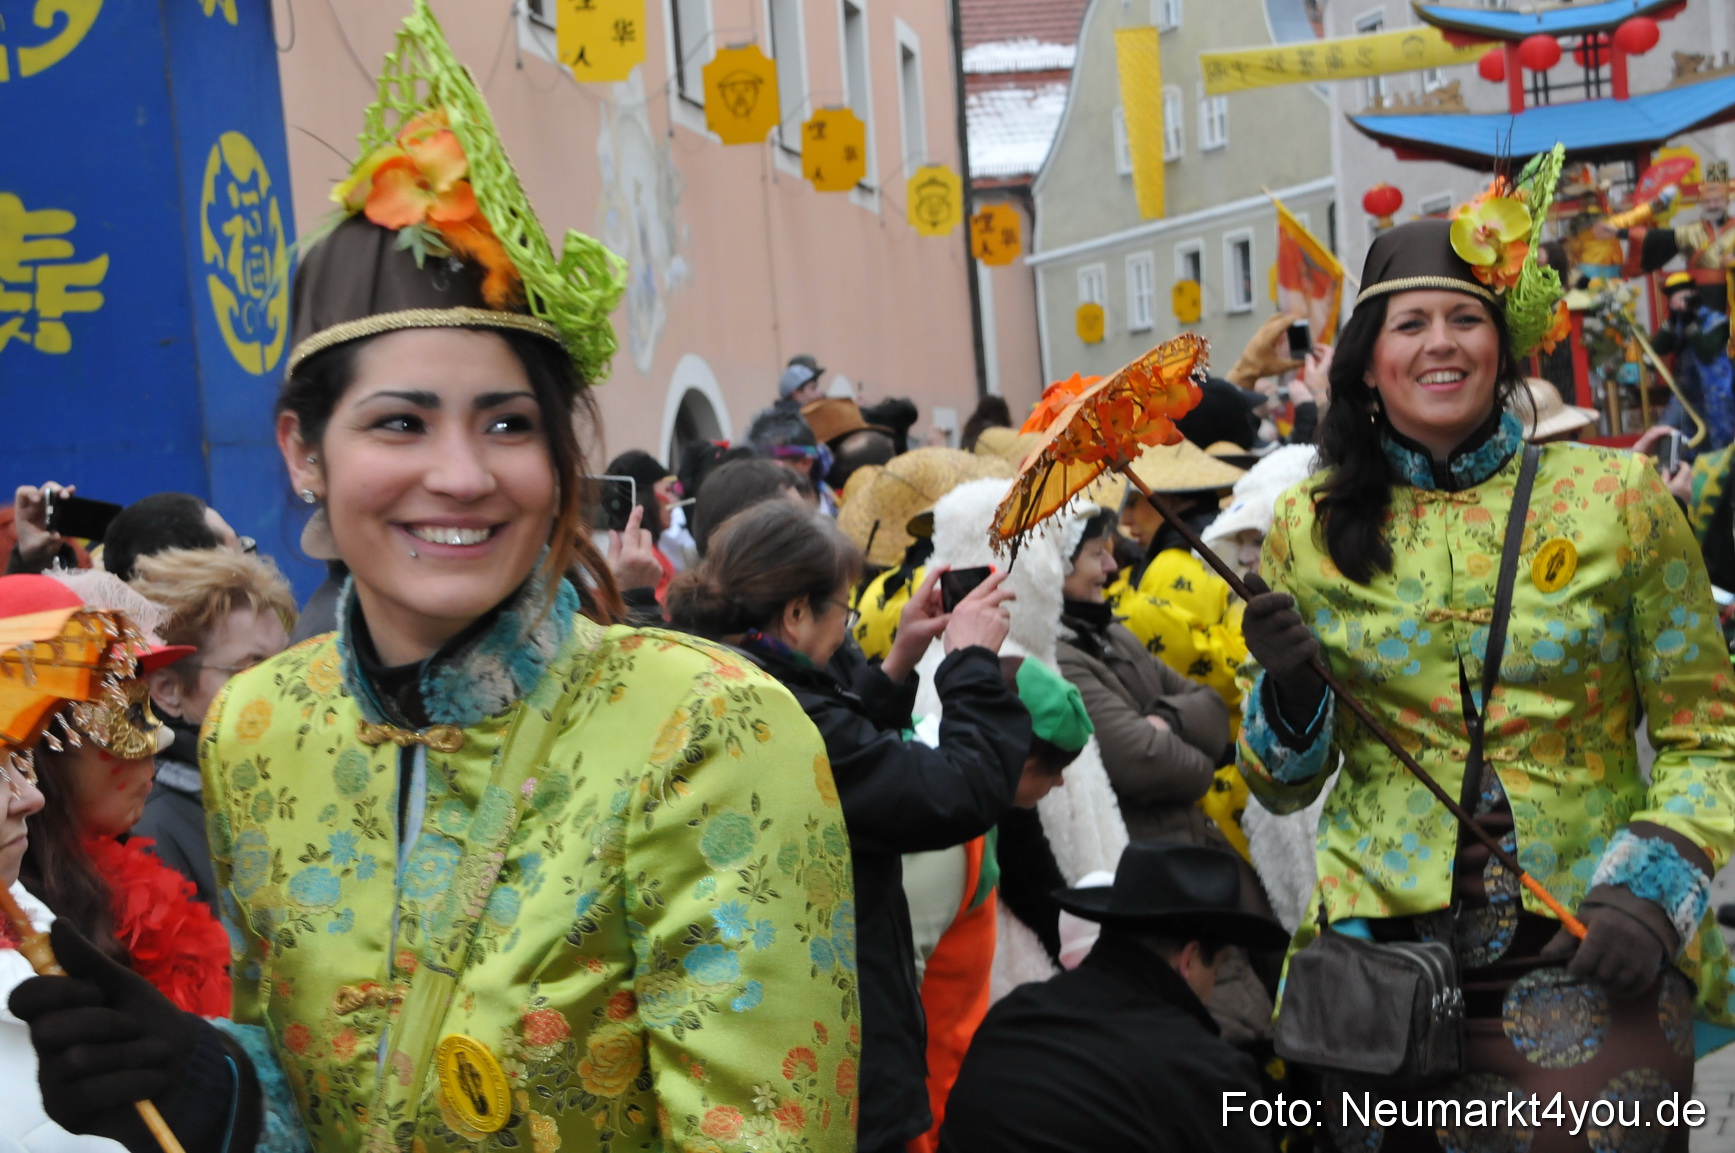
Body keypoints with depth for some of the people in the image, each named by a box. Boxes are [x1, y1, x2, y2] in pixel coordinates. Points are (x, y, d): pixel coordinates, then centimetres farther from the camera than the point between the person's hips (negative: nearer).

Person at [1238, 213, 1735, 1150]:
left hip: (1589, 955, -1)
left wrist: (1651, 884, -11)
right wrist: (1288, 688, -10)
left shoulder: (1615, 495, -1)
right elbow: (1281, 788, 10)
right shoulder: (1312, 528, 3)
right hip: (1383, 938, 1)